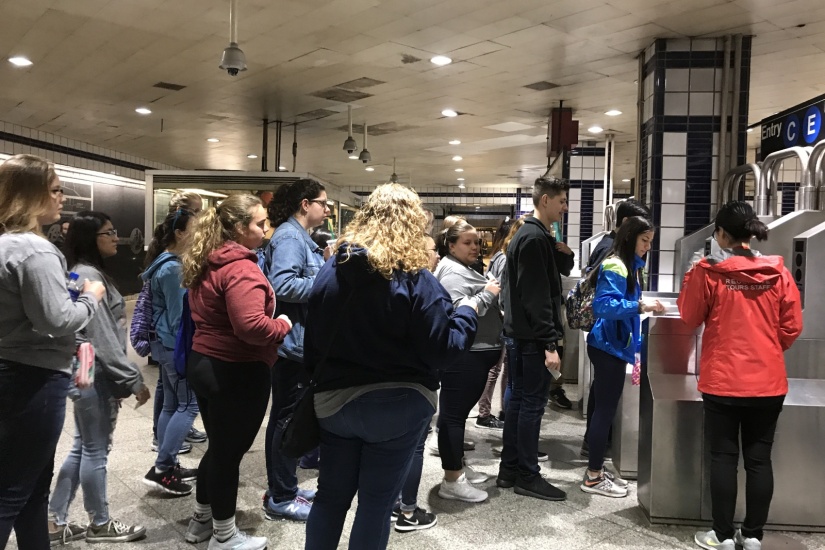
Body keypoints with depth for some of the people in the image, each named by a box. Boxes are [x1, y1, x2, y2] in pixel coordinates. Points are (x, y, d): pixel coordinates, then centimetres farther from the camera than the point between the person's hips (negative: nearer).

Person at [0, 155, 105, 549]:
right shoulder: (35, 250, -20)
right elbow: (56, 319, -23)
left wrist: (74, 343, 16)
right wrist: (91, 297, -6)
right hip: (35, 380, -10)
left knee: (33, 482, 20)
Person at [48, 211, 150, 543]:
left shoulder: (91, 273, 14)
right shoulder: (88, 276, -18)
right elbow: (103, 338, -22)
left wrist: (123, 378, 19)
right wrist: (134, 380, -19)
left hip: (90, 374, 10)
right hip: (94, 376, -10)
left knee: (82, 448, 17)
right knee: (95, 450, 3)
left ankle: (55, 521, 27)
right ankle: (100, 524, 18)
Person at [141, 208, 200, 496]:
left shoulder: (163, 262, 12)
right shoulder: (172, 268, -19)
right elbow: (178, 315, -18)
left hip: (165, 343, 10)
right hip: (177, 345, -10)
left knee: (172, 404, 14)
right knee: (189, 405, -5)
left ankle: (167, 466, 21)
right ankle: (161, 469, -2)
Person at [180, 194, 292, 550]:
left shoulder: (208, 262, 9)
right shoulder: (241, 268, -22)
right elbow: (251, 325, -33)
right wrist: (283, 325, -15)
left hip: (203, 362, 9)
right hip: (236, 372, -9)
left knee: (219, 447, 22)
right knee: (230, 451, 5)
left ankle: (201, 520, 37)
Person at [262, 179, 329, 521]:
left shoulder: (301, 237, 16)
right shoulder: (289, 237, -16)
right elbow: (283, 284, -29)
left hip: (297, 340, 11)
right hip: (292, 340, -11)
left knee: (284, 416, 16)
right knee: (290, 418, -2)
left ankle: (281, 489, 28)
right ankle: (281, 499, 9)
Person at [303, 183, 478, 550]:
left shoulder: (330, 272, -2)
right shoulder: (416, 281, -16)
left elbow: (313, 342, 5)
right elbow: (442, 349, -15)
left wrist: (317, 380, 18)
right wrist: (468, 314, 1)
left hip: (335, 399, 4)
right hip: (397, 406, -4)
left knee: (331, 496, 18)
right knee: (376, 504, 10)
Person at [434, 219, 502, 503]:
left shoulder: (466, 269, 20)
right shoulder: (452, 271, -14)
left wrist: (490, 293, 10)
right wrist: (488, 293, -17)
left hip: (476, 352, 11)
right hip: (462, 355, -11)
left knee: (459, 410, 17)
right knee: (453, 412, -6)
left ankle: (458, 465, 29)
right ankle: (451, 480, 0)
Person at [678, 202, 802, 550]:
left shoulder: (708, 272, -10)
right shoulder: (778, 273, -2)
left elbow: (690, 318, 2)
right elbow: (792, 327, 4)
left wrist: (691, 278, 11)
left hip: (722, 381, -3)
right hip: (769, 382, 3)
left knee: (723, 458, 7)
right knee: (759, 458, 11)